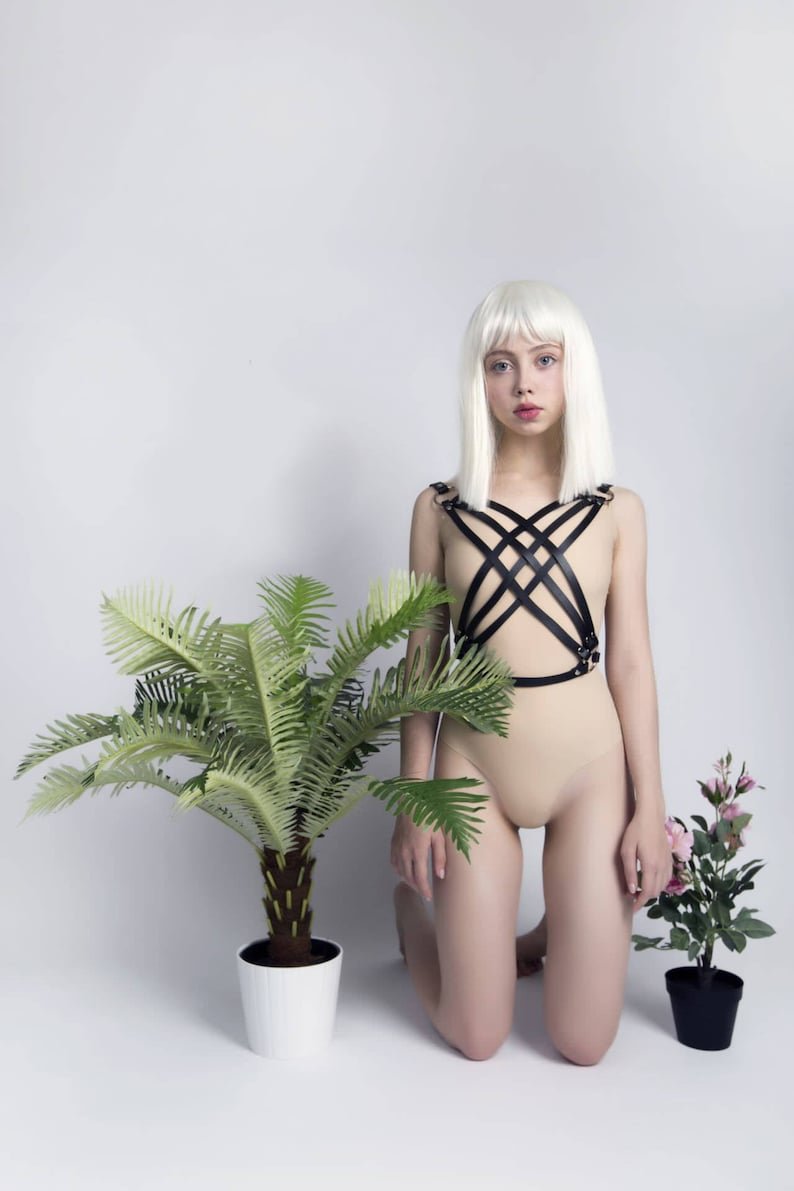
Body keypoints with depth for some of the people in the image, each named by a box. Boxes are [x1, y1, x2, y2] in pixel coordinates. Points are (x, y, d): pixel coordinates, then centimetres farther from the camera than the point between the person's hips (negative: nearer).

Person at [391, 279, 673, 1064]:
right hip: (475, 772, 0)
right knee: (474, 1038, 6)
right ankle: (412, 908, 35)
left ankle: (551, 933, 35)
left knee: (583, 1044, 3)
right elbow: (423, 658, 2)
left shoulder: (616, 510, 0)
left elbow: (631, 663, 1)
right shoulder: (441, 506, 0)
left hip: (589, 770, 1)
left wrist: (650, 807, -1)